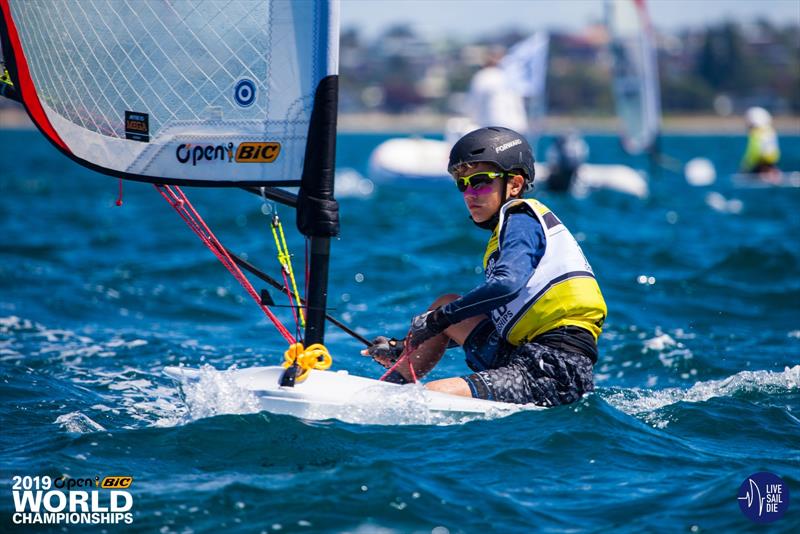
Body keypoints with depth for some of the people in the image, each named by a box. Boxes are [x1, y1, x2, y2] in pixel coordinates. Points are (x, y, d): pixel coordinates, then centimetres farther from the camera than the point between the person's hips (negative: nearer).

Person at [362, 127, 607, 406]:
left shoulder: (521, 219, -4)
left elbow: (507, 284, -24)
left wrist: (440, 318, -12)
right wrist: (405, 348, 26)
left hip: (557, 370, -10)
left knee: (431, 397, -23)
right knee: (446, 304, 19)